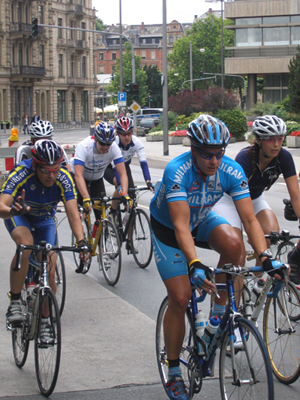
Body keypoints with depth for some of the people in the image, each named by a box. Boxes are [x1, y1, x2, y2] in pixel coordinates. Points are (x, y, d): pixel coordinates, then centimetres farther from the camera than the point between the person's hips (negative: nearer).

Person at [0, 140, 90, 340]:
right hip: (19, 217, -2)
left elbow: (73, 213, -34)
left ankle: (45, 320, 12)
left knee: (49, 270, -8)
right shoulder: (21, 174, -35)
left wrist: (81, 242, -50)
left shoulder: (64, 179, -29)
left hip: (44, 219, 3)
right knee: (25, 246, -35)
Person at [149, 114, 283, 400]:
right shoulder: (177, 171, -35)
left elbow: (249, 219, -26)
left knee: (233, 242, -31)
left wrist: (265, 257, -41)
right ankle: (173, 372, 7)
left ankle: (219, 312, -8)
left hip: (201, 219, 3)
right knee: (180, 297, -11)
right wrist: (194, 265, -56)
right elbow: (181, 226, -42)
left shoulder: (231, 171, -24)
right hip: (167, 228, -3)